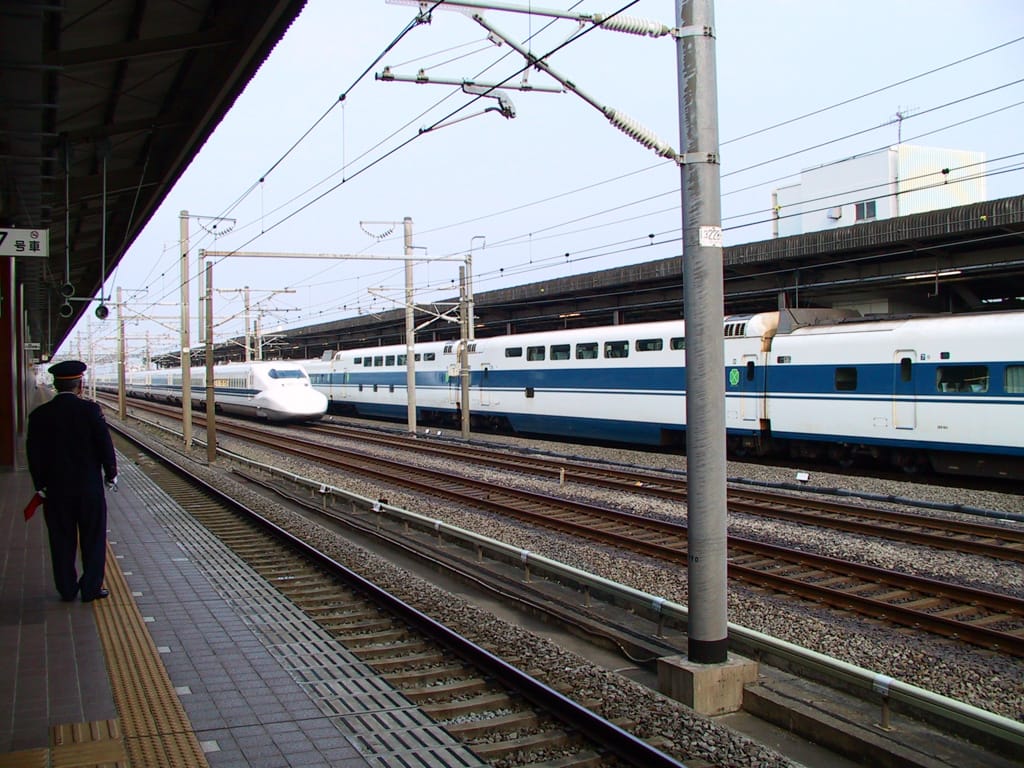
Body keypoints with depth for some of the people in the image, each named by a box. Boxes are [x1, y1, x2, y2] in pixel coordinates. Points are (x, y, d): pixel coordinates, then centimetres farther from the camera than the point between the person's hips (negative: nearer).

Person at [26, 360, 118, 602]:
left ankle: (67, 589, 19)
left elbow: (34, 454, 0)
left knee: (62, 542, 12)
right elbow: (105, 444, -9)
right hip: (89, 487, -2)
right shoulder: (90, 410, -11)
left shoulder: (39, 415, -3)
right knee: (93, 540, 9)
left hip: (56, 490, 2)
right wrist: (110, 474, 3)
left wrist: (41, 485, 9)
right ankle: (91, 588, 12)